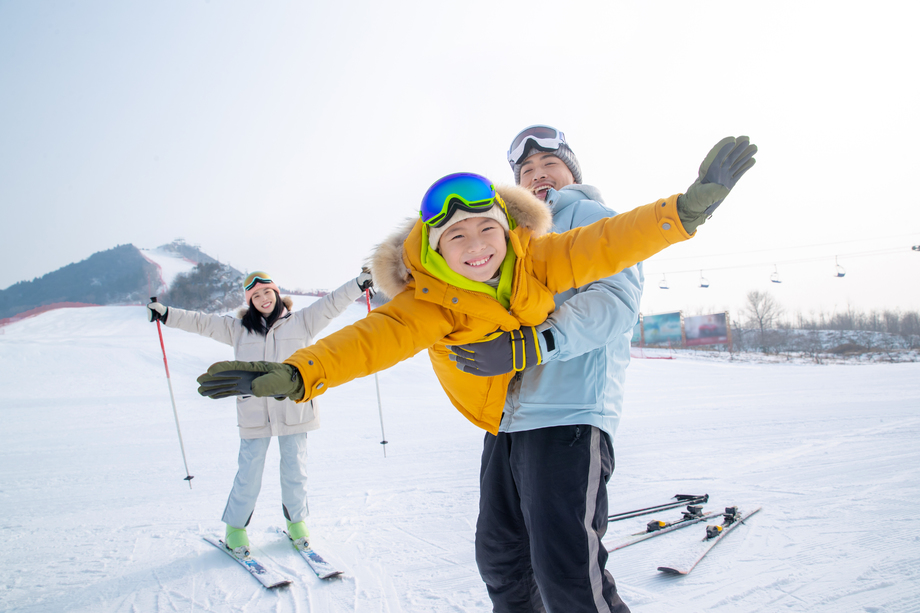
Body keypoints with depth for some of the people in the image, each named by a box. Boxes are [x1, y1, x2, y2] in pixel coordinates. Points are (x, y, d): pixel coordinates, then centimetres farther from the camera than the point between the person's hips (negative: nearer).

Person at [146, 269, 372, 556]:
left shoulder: (300, 322, 7)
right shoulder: (238, 328, 11)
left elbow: (331, 304, 4)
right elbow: (202, 322, 15)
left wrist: (359, 283, -3)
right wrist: (166, 314, 11)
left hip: (294, 411, 0)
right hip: (254, 414, 0)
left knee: (295, 470, 8)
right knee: (249, 473, 3)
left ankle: (296, 521, 29)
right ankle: (236, 528, 23)